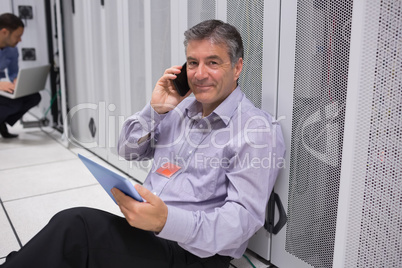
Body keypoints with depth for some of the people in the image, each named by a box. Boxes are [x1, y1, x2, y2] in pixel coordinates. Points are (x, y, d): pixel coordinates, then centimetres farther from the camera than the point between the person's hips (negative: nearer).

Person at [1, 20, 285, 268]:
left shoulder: (258, 130, -11)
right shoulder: (182, 107, 12)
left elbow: (245, 216, -18)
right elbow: (130, 151, 17)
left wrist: (166, 220, -33)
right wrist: (155, 110, -1)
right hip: (143, 232, 7)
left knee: (76, 224, -26)